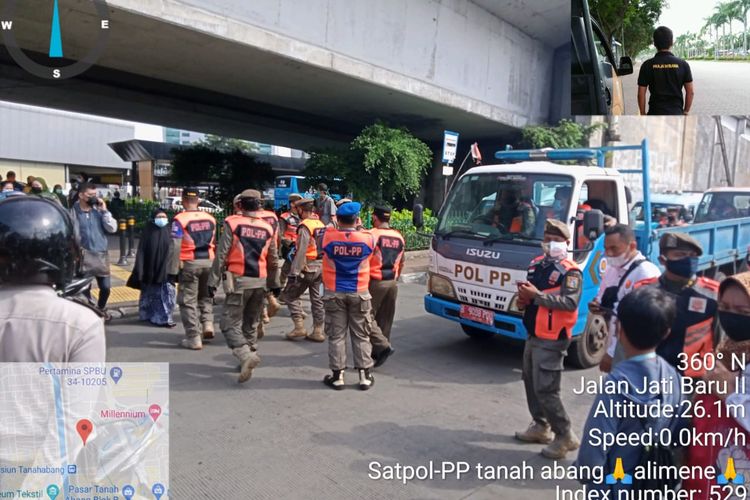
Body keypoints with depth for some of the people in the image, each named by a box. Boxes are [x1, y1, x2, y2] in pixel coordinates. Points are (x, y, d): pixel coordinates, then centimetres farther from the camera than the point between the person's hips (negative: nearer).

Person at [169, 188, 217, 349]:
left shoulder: (180, 219, -10)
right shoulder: (210, 219, 6)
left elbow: (175, 247, -13)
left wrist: (173, 271, -9)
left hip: (190, 263, -4)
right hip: (209, 262, 5)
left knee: (188, 301, 5)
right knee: (205, 295, 24)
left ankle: (194, 338, 7)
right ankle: (207, 323, 7)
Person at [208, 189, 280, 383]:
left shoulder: (233, 224, -7)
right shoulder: (267, 228, 6)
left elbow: (221, 254, -9)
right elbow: (273, 260, 13)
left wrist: (213, 281, -4)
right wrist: (274, 283, 23)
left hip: (238, 280, -4)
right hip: (260, 282, 5)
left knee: (230, 324, -1)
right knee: (251, 324, 17)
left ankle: (246, 356, -20)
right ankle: (249, 358, 24)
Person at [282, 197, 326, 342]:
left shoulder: (305, 227, -15)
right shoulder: (321, 225, 9)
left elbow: (301, 252, -20)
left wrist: (294, 272, -19)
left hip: (308, 268, -7)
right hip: (321, 267, 8)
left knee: (290, 295, 6)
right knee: (317, 299, 12)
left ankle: (299, 326, 1)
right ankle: (318, 331, 15)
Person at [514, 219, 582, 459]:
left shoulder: (571, 272, -14)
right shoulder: (536, 264, 10)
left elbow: (570, 303, -27)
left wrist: (537, 295, -28)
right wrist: (523, 299, -1)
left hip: (551, 340, -9)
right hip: (533, 336, 9)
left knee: (545, 389, -7)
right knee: (530, 383, 18)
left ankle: (565, 436, 9)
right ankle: (540, 426, 34)